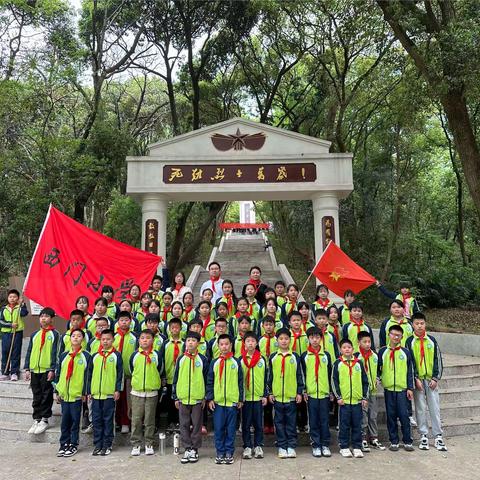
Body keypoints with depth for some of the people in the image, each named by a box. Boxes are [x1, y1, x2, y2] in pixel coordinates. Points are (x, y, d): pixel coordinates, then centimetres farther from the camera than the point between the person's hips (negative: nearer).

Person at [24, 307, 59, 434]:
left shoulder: (54, 334, -3)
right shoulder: (35, 334, 12)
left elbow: (55, 352, -8)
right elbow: (29, 352, 14)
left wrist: (52, 369, -13)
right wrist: (27, 369, 8)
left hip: (47, 370, -5)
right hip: (34, 370, 5)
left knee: (46, 396, 2)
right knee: (36, 397, 12)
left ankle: (44, 420, 11)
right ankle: (36, 419, 21)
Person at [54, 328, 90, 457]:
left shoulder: (86, 356, -2)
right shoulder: (63, 355, 8)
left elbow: (87, 375, -3)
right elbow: (58, 373, 12)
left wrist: (85, 392, -6)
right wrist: (57, 391, 9)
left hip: (77, 393, -3)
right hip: (64, 393, 3)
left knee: (75, 420, 4)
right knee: (65, 420, 9)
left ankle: (73, 445, 15)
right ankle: (64, 444, 20)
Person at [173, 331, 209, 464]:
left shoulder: (203, 359, -1)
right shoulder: (181, 359, 4)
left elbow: (206, 379, 2)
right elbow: (175, 378, 8)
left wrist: (205, 397, 0)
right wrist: (175, 397, 6)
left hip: (198, 398, -2)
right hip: (183, 398, 2)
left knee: (196, 425, 7)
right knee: (184, 425, 8)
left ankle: (194, 450, 19)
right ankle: (187, 449, 19)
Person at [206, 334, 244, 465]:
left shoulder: (236, 362, 2)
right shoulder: (214, 363, 4)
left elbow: (240, 382, 4)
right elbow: (209, 382, 6)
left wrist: (240, 399, 2)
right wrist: (210, 398, -1)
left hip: (232, 401, -1)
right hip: (217, 401, 1)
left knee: (231, 429, 6)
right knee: (218, 428, 5)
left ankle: (229, 452, 18)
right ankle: (220, 452, 18)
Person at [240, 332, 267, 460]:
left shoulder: (262, 359, 5)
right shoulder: (240, 360, 1)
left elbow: (265, 378, 7)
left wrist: (265, 395, 3)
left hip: (259, 397, 1)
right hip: (245, 397, -1)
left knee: (259, 424, 7)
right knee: (246, 424, 6)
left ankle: (258, 446, 20)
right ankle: (247, 447, 18)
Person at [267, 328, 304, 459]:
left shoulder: (295, 357, 3)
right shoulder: (273, 357, 4)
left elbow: (299, 376, 5)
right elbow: (269, 376, 8)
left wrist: (299, 392, 1)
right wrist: (270, 393, 4)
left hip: (292, 395, -1)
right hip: (277, 395, 1)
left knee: (291, 422, 6)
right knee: (279, 422, 7)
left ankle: (291, 446, 16)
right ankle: (281, 447, 17)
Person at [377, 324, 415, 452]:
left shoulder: (405, 352, 3)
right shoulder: (382, 351, 4)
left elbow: (410, 372, 5)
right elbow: (377, 368, 10)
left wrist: (410, 388, 1)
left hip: (402, 389, -1)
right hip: (388, 388, 1)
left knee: (404, 415, -1)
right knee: (391, 416, 7)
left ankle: (407, 441, 13)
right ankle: (393, 442, 17)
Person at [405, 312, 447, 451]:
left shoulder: (432, 340, 6)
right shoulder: (409, 342, 0)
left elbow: (438, 359, 6)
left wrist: (435, 378, -2)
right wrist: (415, 379, -10)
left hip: (431, 379, 2)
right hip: (417, 380, -1)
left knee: (435, 408, 3)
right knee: (420, 408, 3)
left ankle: (438, 437, 11)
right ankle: (424, 436, 12)